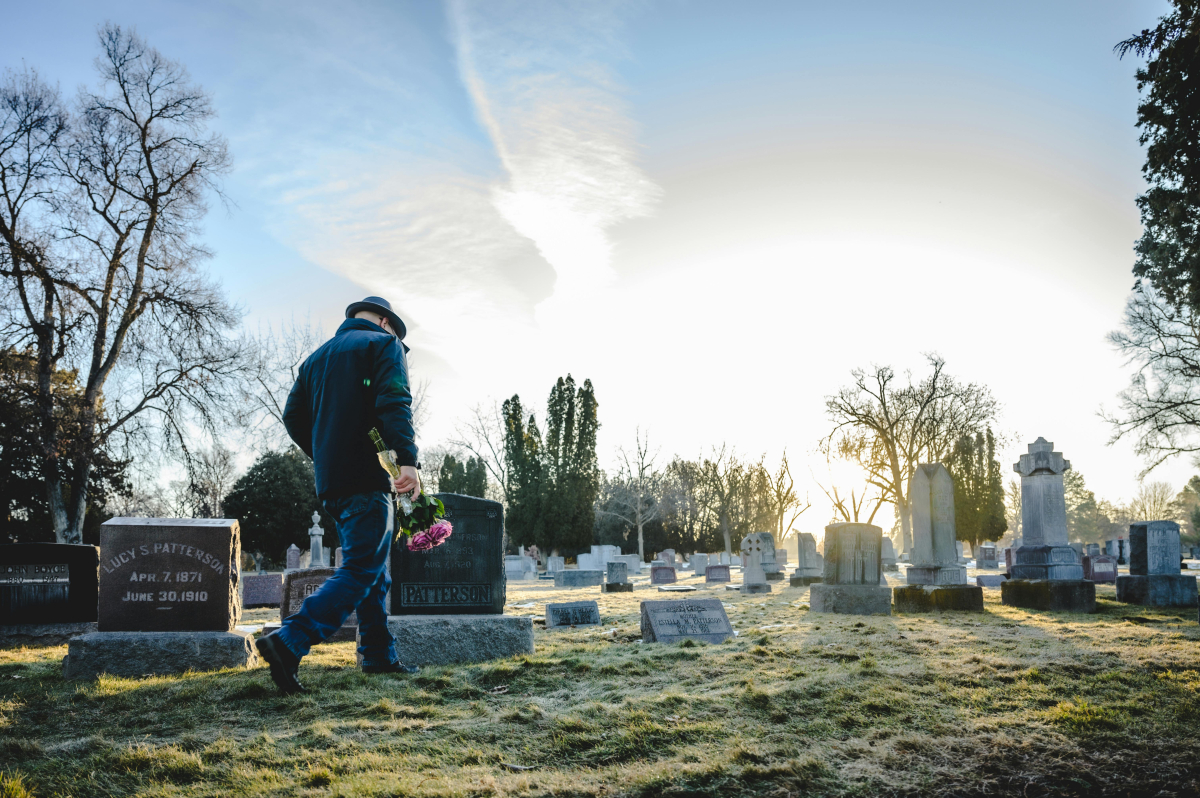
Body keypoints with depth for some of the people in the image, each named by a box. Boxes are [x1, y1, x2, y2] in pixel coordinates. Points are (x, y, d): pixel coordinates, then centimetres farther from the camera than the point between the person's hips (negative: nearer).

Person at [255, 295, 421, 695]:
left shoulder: (316, 357, 23)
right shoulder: (384, 344, 1)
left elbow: (293, 416, 16)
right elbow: (394, 402, -16)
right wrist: (407, 459, -24)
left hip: (330, 482, 8)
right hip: (367, 475, -8)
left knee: (372, 570, 15)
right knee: (361, 569, -9)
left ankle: (379, 655, 18)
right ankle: (288, 642, -20)